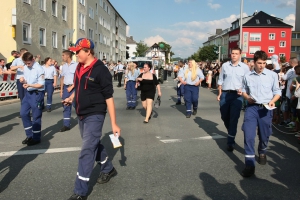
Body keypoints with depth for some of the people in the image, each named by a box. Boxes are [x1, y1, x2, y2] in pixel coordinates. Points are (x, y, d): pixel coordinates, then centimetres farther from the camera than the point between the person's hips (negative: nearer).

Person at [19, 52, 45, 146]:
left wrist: (29, 85, -28)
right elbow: (27, 80, 14)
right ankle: (29, 135, 24)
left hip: (37, 94, -7)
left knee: (36, 116, 2)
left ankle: (36, 138, 16)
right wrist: (23, 80, -9)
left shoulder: (39, 69, -15)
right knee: (23, 113, 9)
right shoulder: (25, 68, 7)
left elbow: (41, 85, -16)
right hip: (28, 93, 8)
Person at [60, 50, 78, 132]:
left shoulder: (76, 64, -7)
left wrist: (72, 87, -12)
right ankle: (66, 125, 16)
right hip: (66, 87, 6)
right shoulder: (64, 66, 13)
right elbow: (62, 78, 16)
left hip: (74, 87, -6)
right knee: (66, 106, 8)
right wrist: (61, 90, 12)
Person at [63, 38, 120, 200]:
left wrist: (113, 124, -18)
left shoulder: (100, 70, -17)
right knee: (94, 144, 21)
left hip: (94, 115, -8)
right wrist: (71, 98, 4)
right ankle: (108, 169, 43)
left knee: (86, 151, -7)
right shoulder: (79, 68, 7)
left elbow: (109, 97, -17)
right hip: (81, 115, 8)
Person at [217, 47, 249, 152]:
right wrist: (219, 94, 6)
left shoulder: (245, 67, 2)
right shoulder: (225, 65, 6)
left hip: (237, 95, -2)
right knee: (224, 116, 12)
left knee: (234, 118, -4)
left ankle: (230, 141, 4)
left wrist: (242, 90, -13)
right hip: (225, 93, 3)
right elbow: (220, 81, 11)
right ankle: (231, 132, 40)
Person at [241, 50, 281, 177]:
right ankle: (249, 164, -4)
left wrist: (273, 101, -14)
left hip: (266, 109, 0)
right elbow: (244, 90, 16)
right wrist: (247, 97, -5)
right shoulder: (247, 76, 5)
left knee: (264, 135, 13)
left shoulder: (272, 75, -1)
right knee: (248, 135, -10)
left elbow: (277, 91, 4)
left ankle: (262, 153, 45)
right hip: (251, 107, 0)